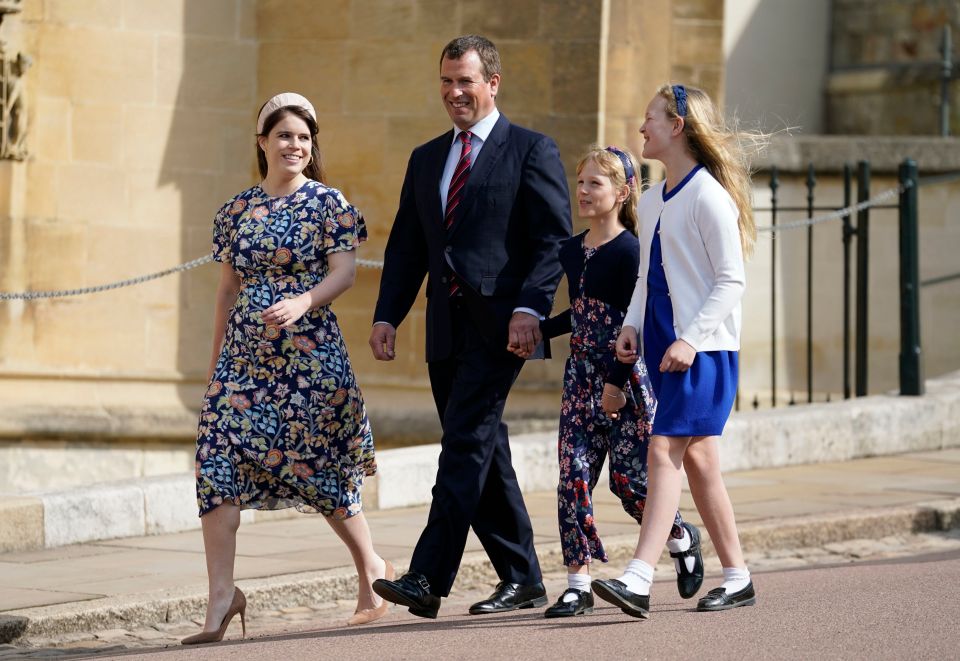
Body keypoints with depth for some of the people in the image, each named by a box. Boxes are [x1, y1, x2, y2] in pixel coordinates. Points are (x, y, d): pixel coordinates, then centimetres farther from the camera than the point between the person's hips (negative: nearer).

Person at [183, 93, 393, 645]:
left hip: (308, 353, -4)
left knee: (315, 466, 3)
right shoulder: (238, 210, 12)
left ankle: (372, 568, 27)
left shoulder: (327, 203, 0)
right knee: (218, 460, -11)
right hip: (244, 353, 4)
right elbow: (229, 288, 17)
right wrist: (216, 360, 17)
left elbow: (344, 271, -8)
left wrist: (301, 303, -26)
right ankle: (222, 595, -10)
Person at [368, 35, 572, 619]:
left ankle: (428, 579, -19)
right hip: (447, 328, 7)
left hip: (499, 325, -7)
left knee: (464, 444, -14)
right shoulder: (426, 160, 19)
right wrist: (387, 316, 5)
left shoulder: (532, 151, 0)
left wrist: (530, 309, -19)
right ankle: (522, 578, 18)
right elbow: (406, 246, 18)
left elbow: (555, 239, -7)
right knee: (482, 452, 9)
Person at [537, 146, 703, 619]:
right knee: (573, 473, -3)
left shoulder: (629, 251, -12)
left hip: (626, 376, -7)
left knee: (629, 478, -3)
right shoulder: (571, 251, 11)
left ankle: (682, 539, 26)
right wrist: (538, 331, 15)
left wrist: (618, 383, -18)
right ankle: (579, 583, -1)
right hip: (581, 375, 7)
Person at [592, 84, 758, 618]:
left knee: (665, 452, -16)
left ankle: (639, 582, -22)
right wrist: (632, 325, 5)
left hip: (704, 349, -9)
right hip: (664, 346, 9)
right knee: (697, 458, 9)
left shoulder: (709, 196, -11)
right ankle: (737, 578, 17)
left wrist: (691, 338, -20)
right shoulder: (652, 201, 15)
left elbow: (731, 282, -13)